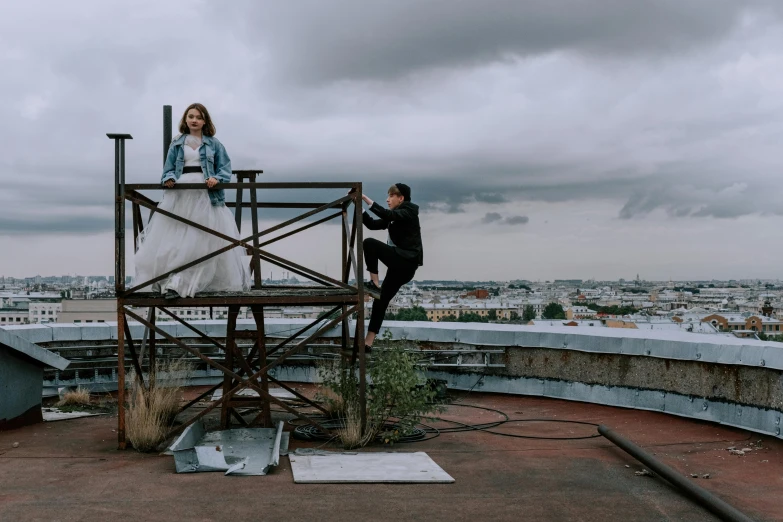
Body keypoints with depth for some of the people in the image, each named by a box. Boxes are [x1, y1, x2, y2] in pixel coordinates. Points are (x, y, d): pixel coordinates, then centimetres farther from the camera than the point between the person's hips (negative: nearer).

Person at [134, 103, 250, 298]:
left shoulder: (213, 143, 8)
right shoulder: (177, 143, 12)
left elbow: (225, 167, 3)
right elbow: (168, 169, 9)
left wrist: (217, 179, -17)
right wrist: (169, 178, -12)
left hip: (205, 196, -1)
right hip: (180, 195, 1)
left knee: (202, 241, -5)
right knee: (174, 240, -4)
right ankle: (172, 281, 1)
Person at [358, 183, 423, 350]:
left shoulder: (408, 212, -5)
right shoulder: (395, 217, 20)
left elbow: (387, 215, -23)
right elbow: (373, 224, 14)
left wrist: (365, 198, -27)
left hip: (406, 261, -9)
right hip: (400, 263, 9)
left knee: (369, 243, -20)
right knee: (382, 299, 6)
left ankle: (374, 284, -17)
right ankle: (369, 341, 7)